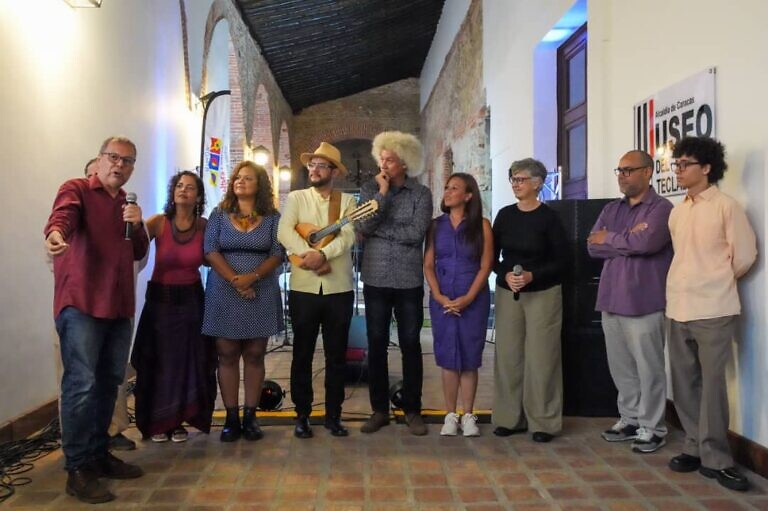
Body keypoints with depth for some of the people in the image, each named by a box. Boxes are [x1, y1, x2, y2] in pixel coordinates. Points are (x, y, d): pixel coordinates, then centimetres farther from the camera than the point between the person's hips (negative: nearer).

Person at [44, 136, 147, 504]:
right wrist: (55, 235, -48)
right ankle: (77, 469, 0)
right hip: (81, 304, -7)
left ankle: (99, 454, 25)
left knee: (109, 382, 13)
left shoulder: (127, 203, 18)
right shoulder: (76, 189, -2)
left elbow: (139, 253, 15)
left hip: (119, 305, 7)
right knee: (82, 384, -9)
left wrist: (137, 225, -5)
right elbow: (62, 216, -24)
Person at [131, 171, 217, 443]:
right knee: (159, 361, 4)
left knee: (188, 360, 6)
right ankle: (157, 422, 20)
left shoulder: (203, 226, -2)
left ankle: (178, 420, 22)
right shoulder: (159, 222, -9)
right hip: (160, 298, -2)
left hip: (191, 300, 2)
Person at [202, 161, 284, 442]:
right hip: (224, 293, 0)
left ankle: (250, 416, 12)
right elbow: (210, 251, -2)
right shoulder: (219, 214, 7)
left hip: (261, 294, 0)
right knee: (227, 355, 2)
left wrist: (253, 276, -17)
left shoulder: (272, 217, 6)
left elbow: (278, 254, -2)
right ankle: (231, 418, 10)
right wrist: (235, 280, -13)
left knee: (254, 355, 4)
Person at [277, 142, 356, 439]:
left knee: (337, 355, 8)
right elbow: (284, 233, -9)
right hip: (304, 289, 0)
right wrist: (312, 257, -21)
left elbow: (348, 237, -9)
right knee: (302, 354, 7)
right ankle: (302, 415, 19)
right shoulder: (296, 198, 7)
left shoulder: (347, 201, 7)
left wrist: (322, 253, -25)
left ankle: (333, 415, 20)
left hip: (339, 290, 1)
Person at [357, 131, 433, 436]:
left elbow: (416, 233, -13)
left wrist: (378, 228, -9)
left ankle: (412, 410, 19)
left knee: (411, 344, 6)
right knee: (376, 345, 6)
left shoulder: (421, 194, 0)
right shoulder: (370, 189, 5)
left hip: (409, 281, -1)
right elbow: (363, 227, -9)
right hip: (375, 280, 1)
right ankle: (379, 409, 20)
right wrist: (383, 193, -11)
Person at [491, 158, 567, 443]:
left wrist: (532, 275, -18)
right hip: (507, 293, 4)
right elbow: (492, 256, 7)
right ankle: (510, 417, 16)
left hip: (543, 294, -3)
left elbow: (560, 262, -5)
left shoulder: (549, 218, -5)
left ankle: (543, 421, 11)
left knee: (541, 357, -1)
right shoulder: (505, 215, 6)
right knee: (508, 355, 4)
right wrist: (506, 275, -12)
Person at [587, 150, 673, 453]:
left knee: (648, 367, 3)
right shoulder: (611, 210, 15)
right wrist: (628, 240, -10)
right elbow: (593, 247, 4)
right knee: (621, 367, 13)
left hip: (644, 301, -6)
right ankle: (629, 418, 27)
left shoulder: (661, 208, -5)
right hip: (611, 299, 6)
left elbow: (647, 242, -22)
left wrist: (609, 239, -6)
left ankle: (652, 428, 15)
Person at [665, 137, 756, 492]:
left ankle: (714, 458, 8)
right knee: (684, 383, 10)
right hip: (678, 308, 6)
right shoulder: (677, 212, 11)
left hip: (713, 309, -6)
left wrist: (720, 280, 9)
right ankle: (696, 447, 23)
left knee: (712, 383, -3)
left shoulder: (726, 206, -6)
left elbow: (744, 255, -3)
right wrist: (692, 282, 12)